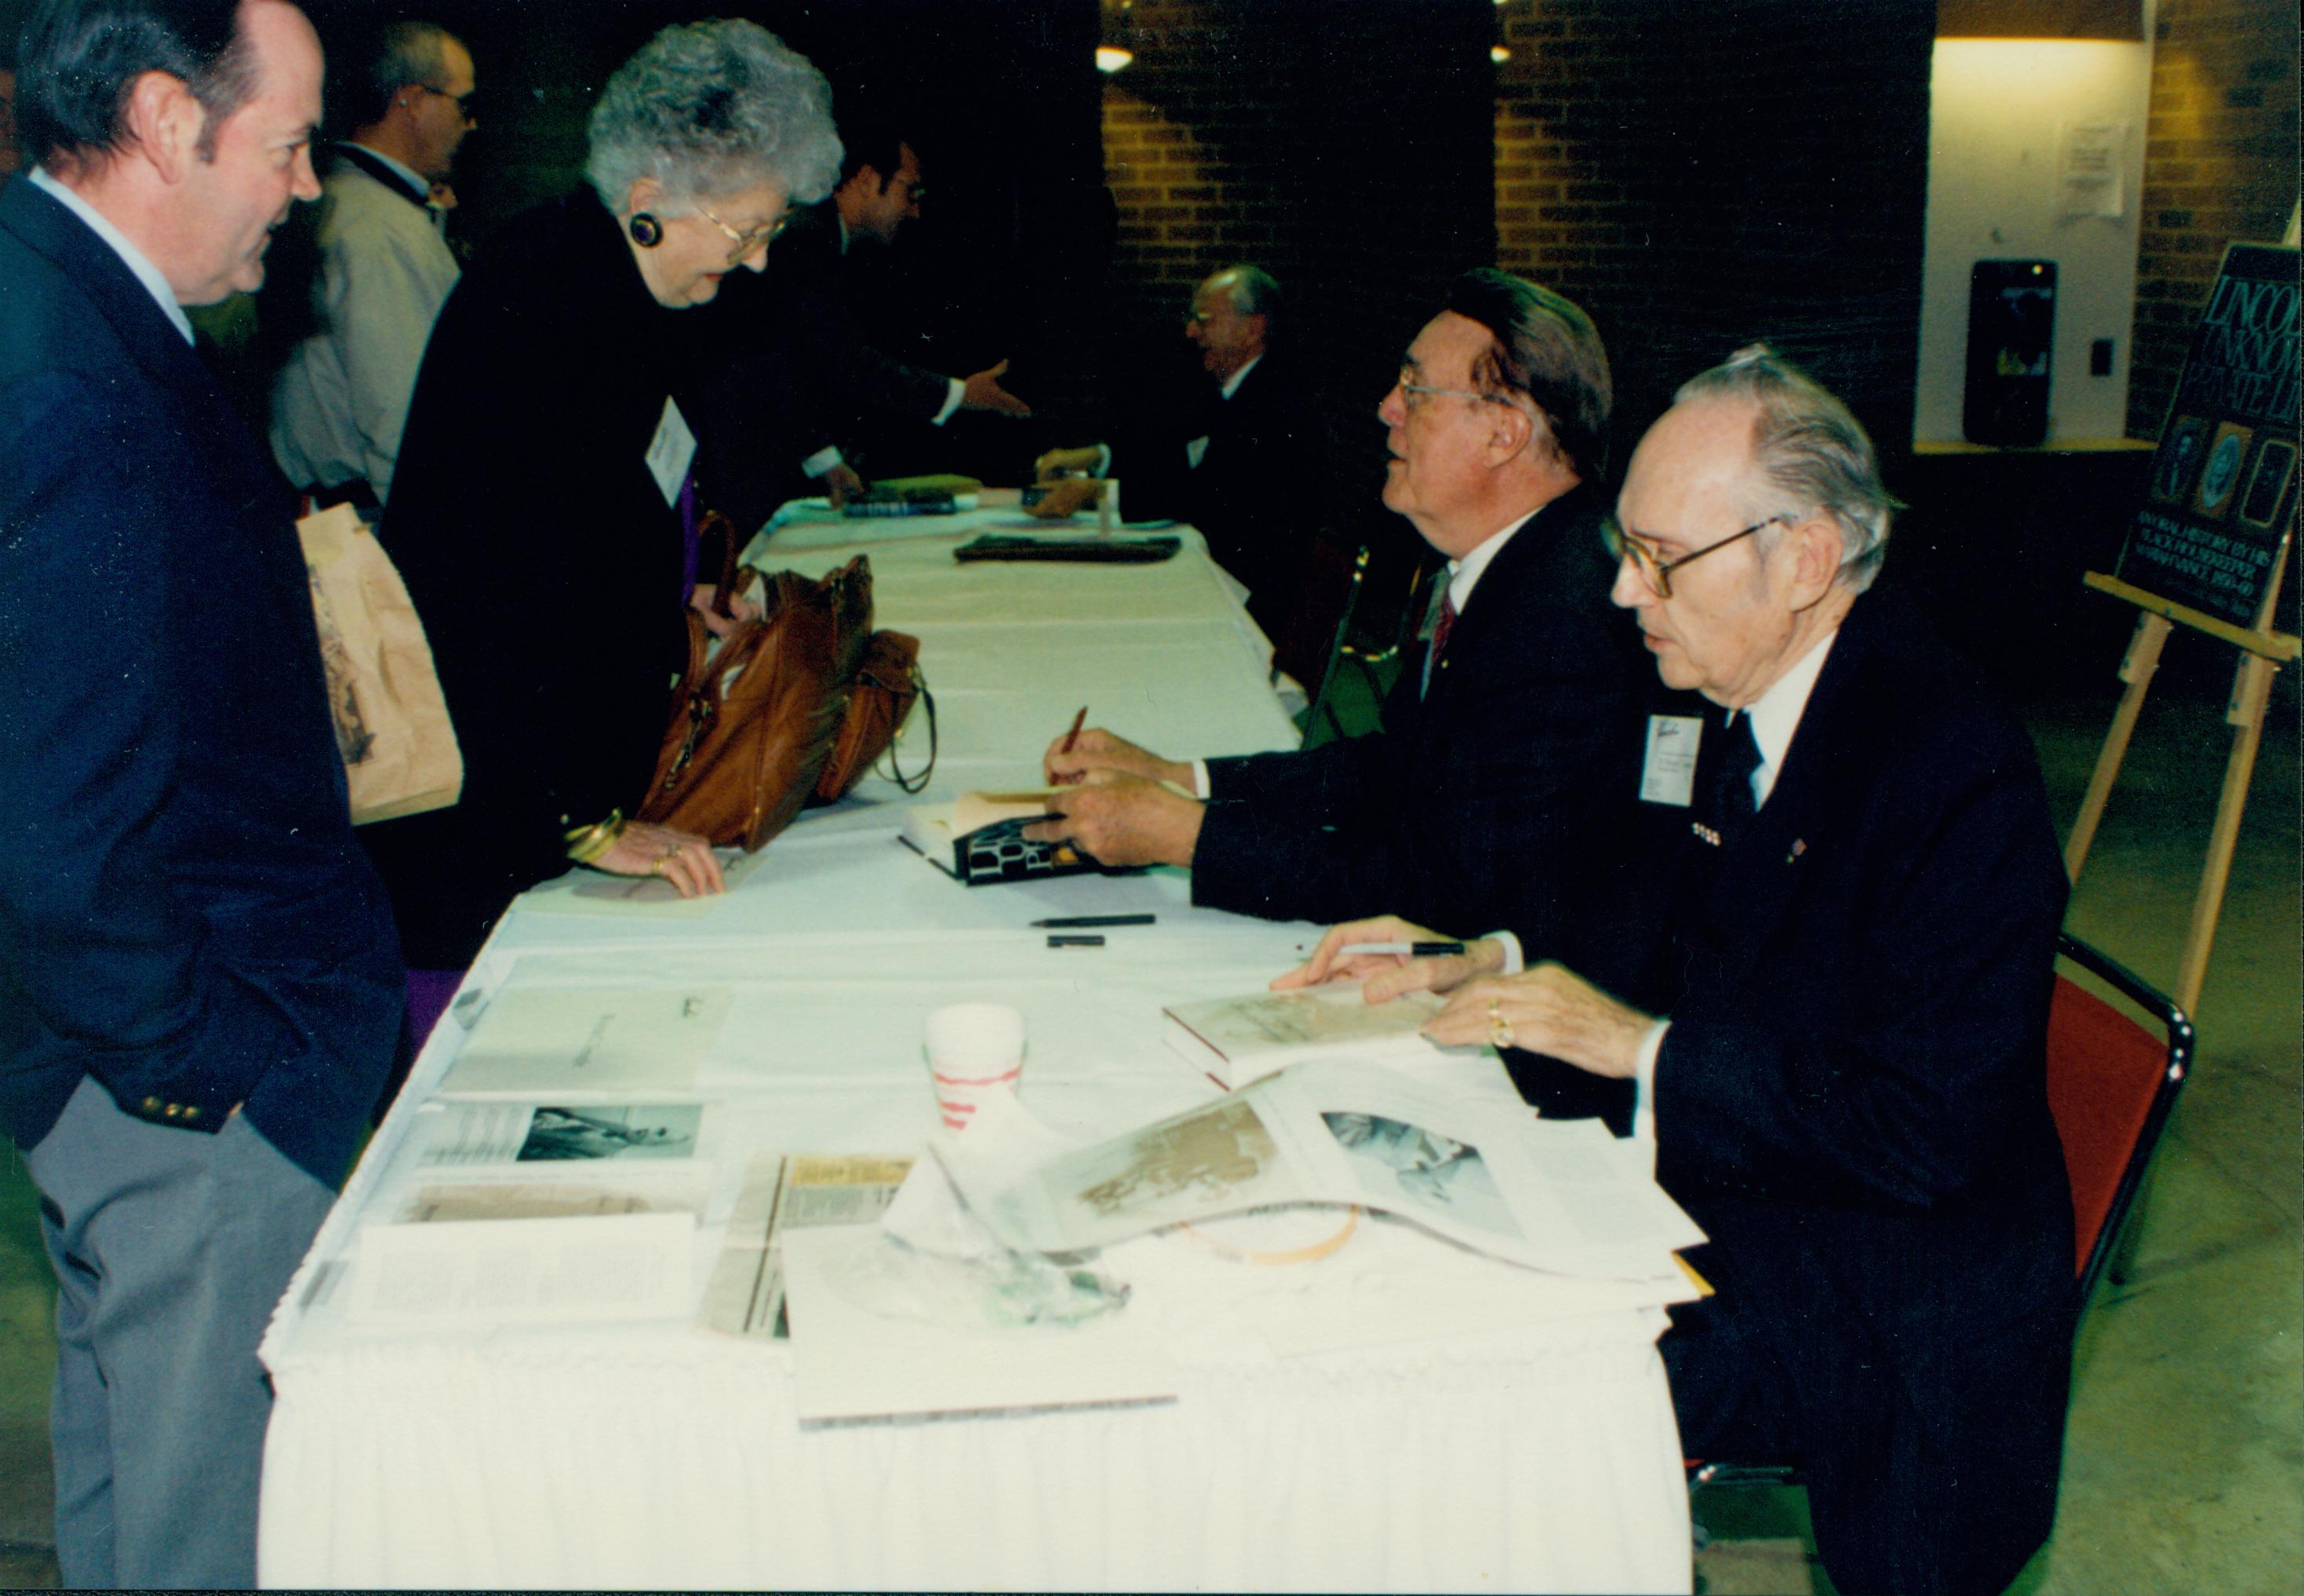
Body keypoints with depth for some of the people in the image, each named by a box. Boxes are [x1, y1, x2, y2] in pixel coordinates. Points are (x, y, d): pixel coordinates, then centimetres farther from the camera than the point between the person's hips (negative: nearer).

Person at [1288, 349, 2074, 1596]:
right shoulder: (1729, 697, 3)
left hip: (1883, 1292, -8)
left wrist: (1638, 1042, -21)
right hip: (1717, 1185, 8)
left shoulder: (1956, 768, -23)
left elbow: (1926, 1131, -26)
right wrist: (1472, 966, 3)